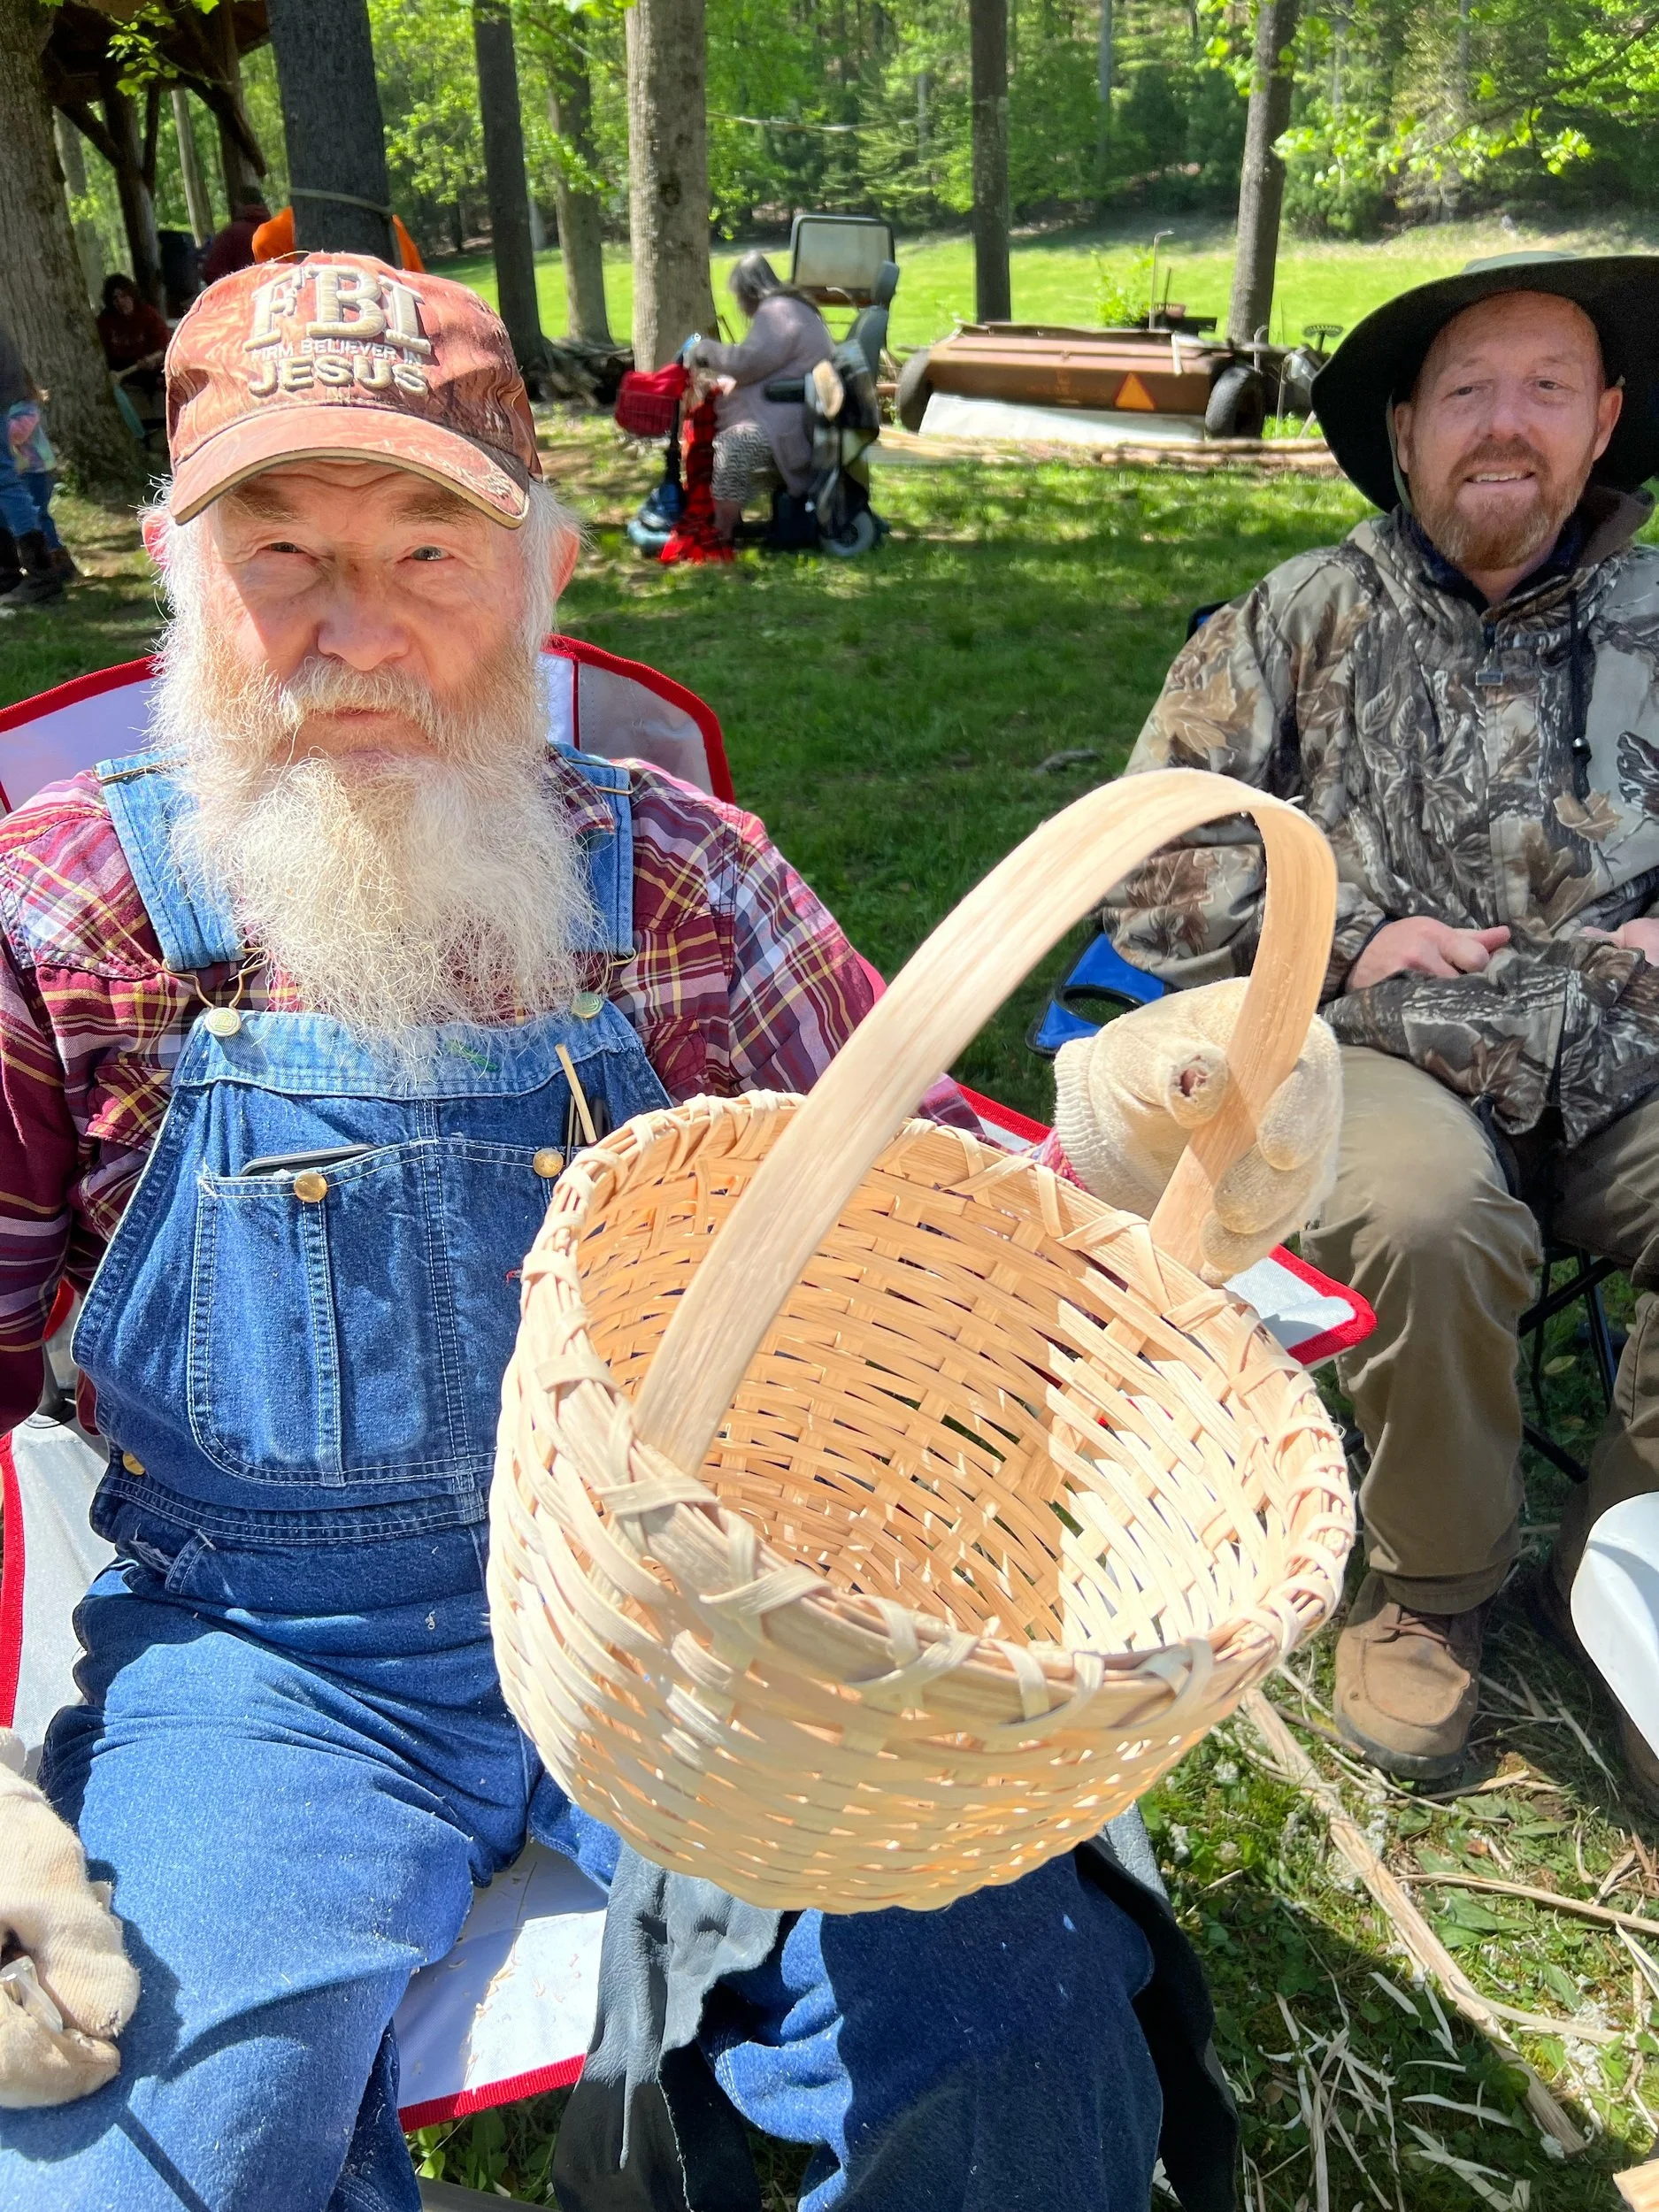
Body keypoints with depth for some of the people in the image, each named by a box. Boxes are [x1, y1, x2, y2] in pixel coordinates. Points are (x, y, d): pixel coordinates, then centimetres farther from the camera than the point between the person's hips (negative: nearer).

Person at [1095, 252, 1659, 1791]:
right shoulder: (1302, 622, 7)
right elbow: (1151, 868, 3)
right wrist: (1346, 944, -6)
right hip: (1385, 1052, -2)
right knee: (1430, 1216, -35)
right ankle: (1431, 1587, -5)